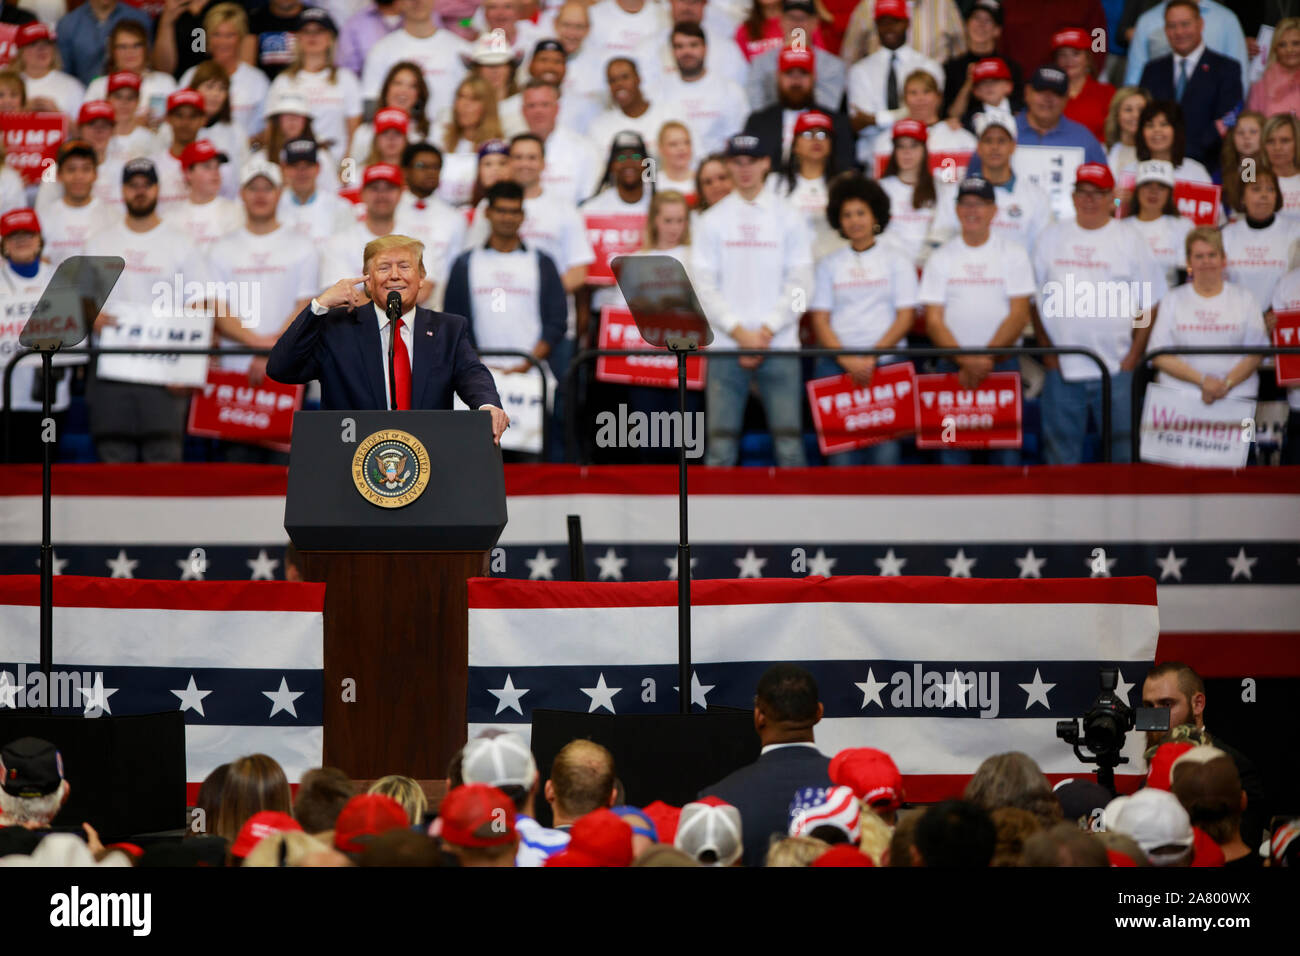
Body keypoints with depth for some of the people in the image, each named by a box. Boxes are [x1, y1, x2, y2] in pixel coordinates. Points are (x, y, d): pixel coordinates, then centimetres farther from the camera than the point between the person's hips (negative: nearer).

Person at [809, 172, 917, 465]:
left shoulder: (897, 261, 7)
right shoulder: (830, 264, 12)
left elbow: (905, 317, 1)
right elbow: (820, 320, 6)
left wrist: (872, 356, -11)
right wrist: (847, 360, -9)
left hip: (885, 363, -1)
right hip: (836, 365, 1)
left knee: (885, 447, -9)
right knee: (842, 445, -5)